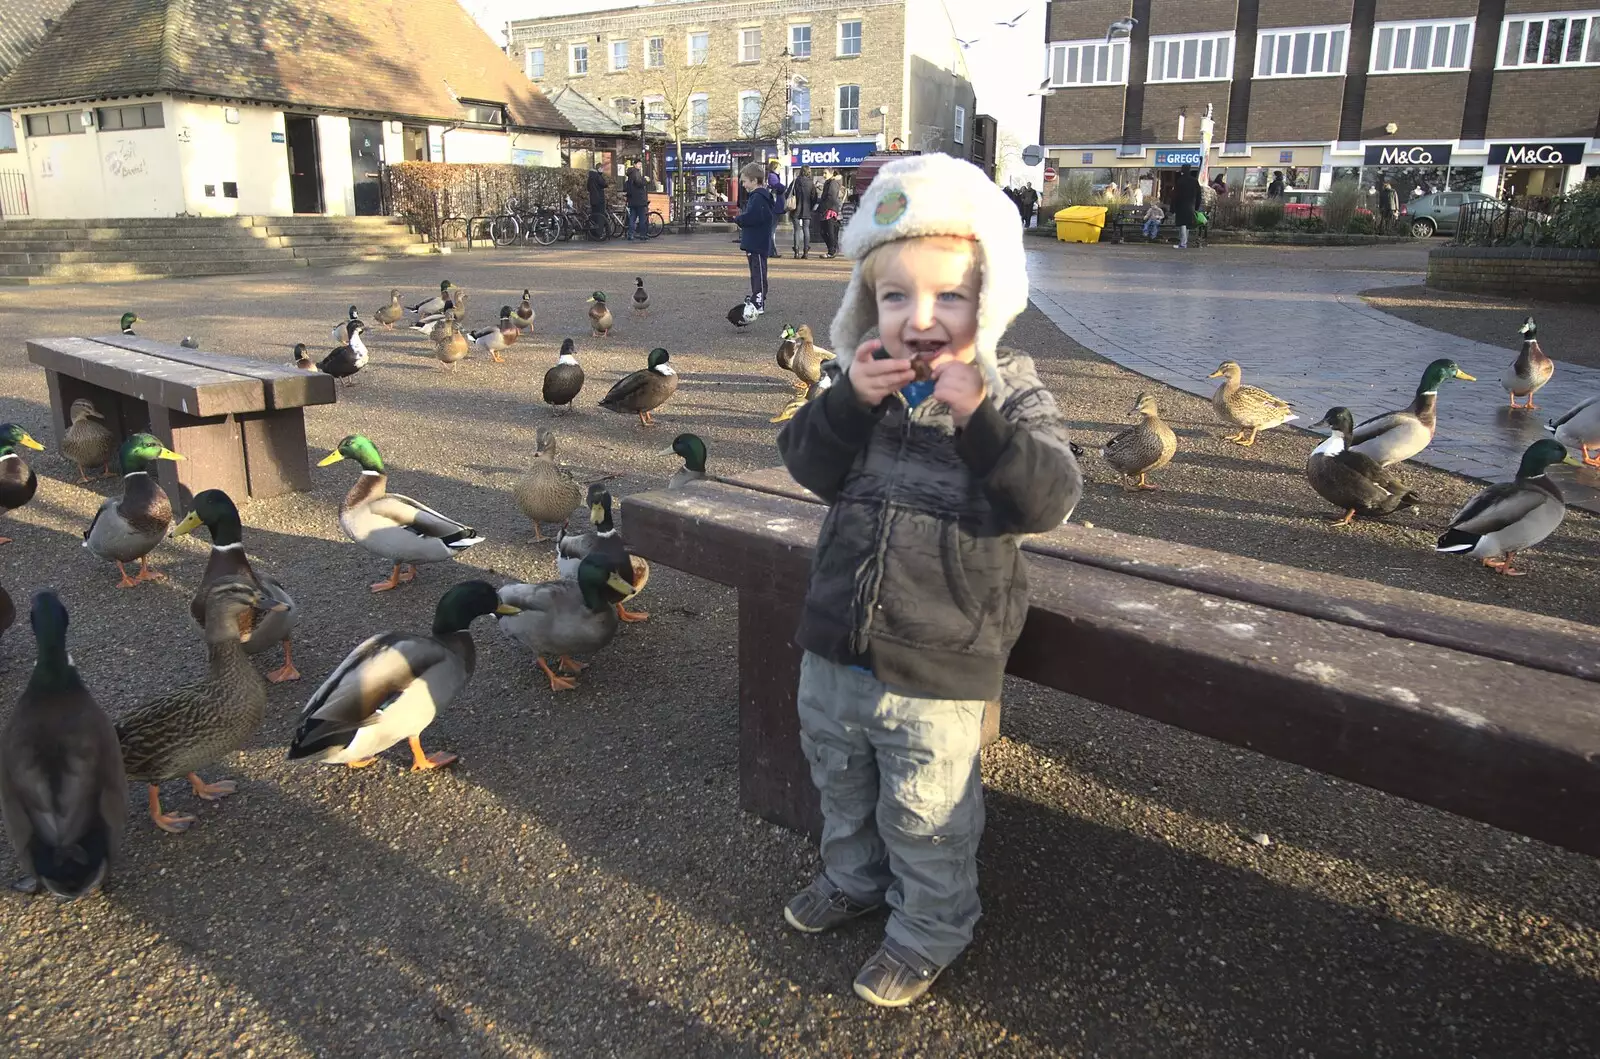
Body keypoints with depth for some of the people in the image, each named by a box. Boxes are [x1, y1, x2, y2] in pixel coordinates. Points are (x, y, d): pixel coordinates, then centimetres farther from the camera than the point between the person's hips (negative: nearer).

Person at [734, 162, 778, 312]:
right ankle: (756, 301, 24)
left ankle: (759, 304, -7)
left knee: (758, 273, -8)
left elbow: (751, 217, -27)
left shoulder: (758, 197, -17)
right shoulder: (757, 195, 16)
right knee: (756, 273, 16)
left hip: (758, 244, -11)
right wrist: (741, 219, 6)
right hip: (754, 244, 11)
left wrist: (738, 219, -10)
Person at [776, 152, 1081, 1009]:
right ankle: (854, 877, 53)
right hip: (836, 645, 5)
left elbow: (1050, 499, -22)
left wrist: (980, 417, -33)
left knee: (925, 810, 10)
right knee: (840, 778, 26)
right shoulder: (868, 383, 0)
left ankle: (930, 928, 36)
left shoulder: (1011, 393, -11)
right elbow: (808, 467, -6)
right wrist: (848, 403, -23)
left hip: (934, 667, -5)